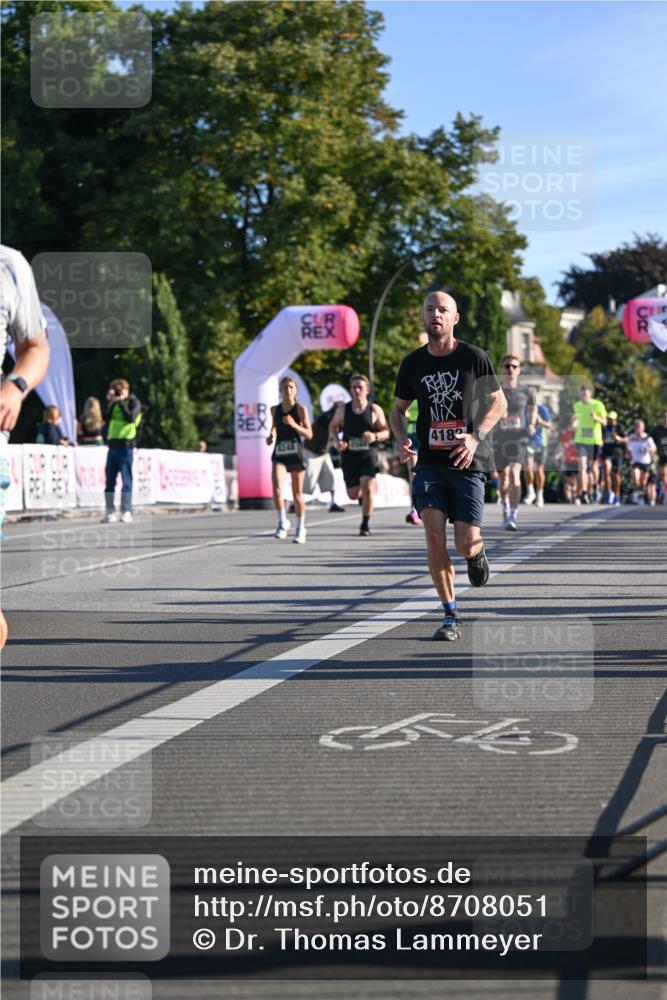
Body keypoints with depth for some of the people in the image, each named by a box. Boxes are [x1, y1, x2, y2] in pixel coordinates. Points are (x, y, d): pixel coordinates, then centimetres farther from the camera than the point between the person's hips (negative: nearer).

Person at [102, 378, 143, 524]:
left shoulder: (133, 402, 1)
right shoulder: (114, 404, 19)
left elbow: (130, 417, -16)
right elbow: (106, 419, 11)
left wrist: (121, 402, -11)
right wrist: (110, 402, 4)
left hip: (125, 446, -6)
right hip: (112, 445, 6)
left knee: (126, 480, -7)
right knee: (110, 480, 4)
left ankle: (126, 512, -6)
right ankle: (110, 511, 8)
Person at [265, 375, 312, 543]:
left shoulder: (301, 409, -4)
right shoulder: (275, 409, 5)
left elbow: (309, 435, -6)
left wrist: (293, 424, -20)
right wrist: (271, 436, 2)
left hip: (296, 453, -2)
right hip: (279, 454, 2)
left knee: (297, 494, 9)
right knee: (277, 489, -20)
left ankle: (300, 529, 25)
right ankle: (282, 522, -2)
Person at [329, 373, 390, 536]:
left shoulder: (375, 410, -3)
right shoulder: (342, 409, 0)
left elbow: (386, 432, 3)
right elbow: (333, 426, 14)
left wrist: (375, 437, -19)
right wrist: (337, 441, -6)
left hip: (368, 455, -2)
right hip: (349, 456, 2)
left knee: (367, 489, -19)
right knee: (353, 494, 8)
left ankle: (365, 524, -3)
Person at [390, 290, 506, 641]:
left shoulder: (474, 357, -2)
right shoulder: (413, 363, 6)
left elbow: (499, 402, 4)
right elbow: (398, 410, 17)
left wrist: (476, 435, -13)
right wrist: (402, 439, -4)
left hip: (467, 464, -2)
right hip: (429, 463, 2)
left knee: (465, 545, -6)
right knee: (434, 537, -12)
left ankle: (477, 552, 34)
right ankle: (451, 616, -1)